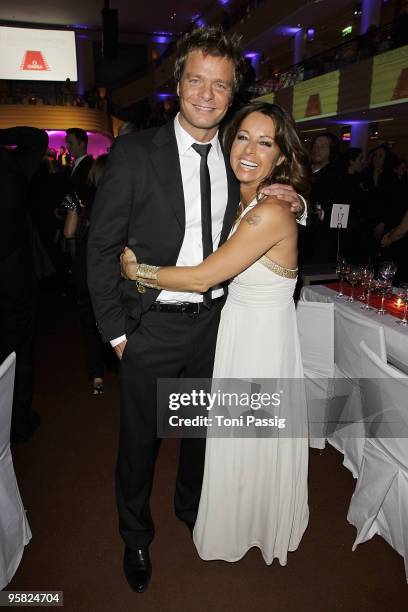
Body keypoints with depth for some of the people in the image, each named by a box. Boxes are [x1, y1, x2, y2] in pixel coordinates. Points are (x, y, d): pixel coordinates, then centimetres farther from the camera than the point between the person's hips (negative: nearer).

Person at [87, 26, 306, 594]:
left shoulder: (236, 160, 4)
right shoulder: (134, 151, -9)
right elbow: (102, 246, -9)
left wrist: (290, 203, -6)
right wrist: (116, 330, -10)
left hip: (214, 321, 4)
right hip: (151, 327, -3)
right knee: (140, 439, 14)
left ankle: (191, 507, 52)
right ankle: (136, 535, 42)